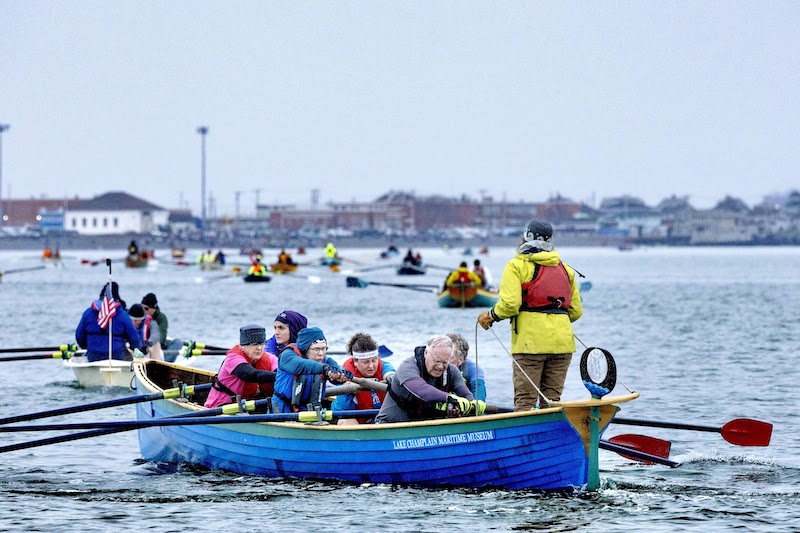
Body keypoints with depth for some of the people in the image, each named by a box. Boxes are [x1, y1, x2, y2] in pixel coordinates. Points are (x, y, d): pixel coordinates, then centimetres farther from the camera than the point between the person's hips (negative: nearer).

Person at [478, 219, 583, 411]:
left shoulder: (516, 266, 1)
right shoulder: (565, 269, 18)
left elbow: (510, 304, -12)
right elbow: (576, 311, 16)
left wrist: (491, 316, 5)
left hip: (530, 340, -5)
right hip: (562, 341, 5)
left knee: (525, 401, -6)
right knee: (552, 400, 7)